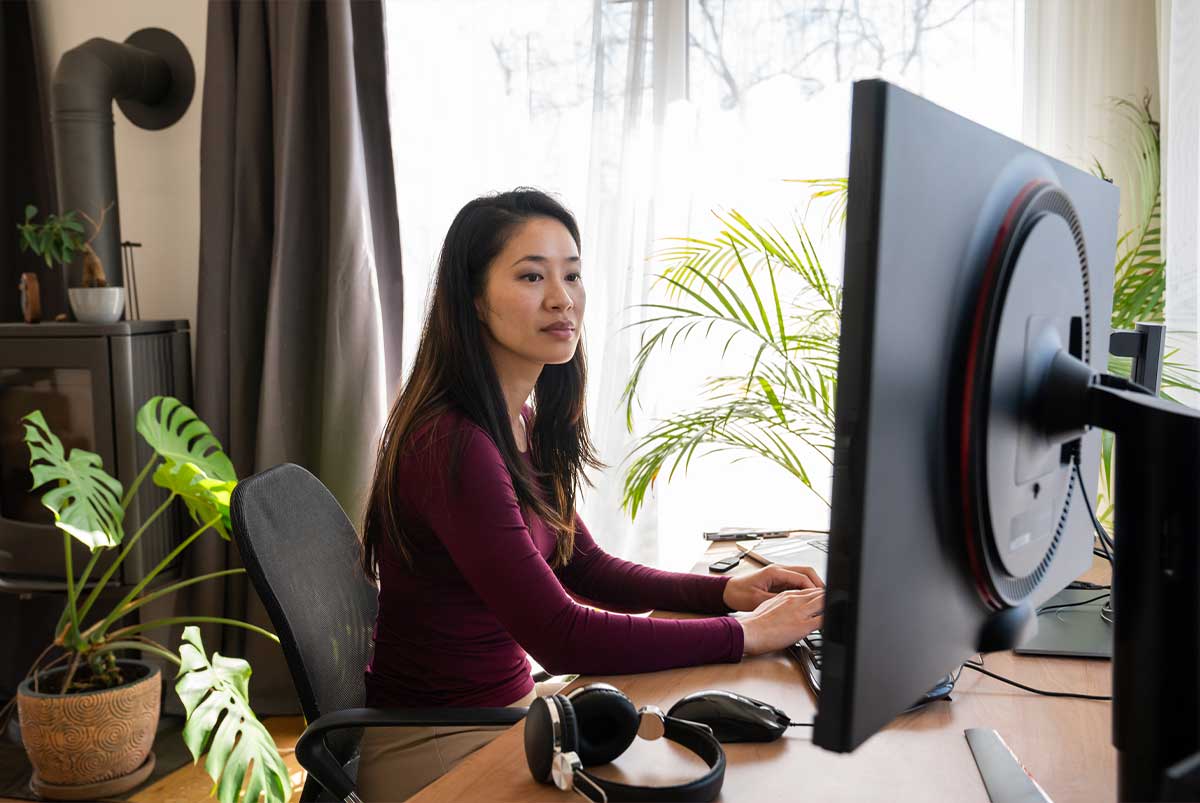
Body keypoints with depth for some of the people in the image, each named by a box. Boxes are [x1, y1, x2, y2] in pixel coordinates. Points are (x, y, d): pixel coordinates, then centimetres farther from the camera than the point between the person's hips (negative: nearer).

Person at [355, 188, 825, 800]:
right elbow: (559, 637, -28)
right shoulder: (452, 446, -26)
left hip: (508, 700, 8)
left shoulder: (523, 423, 4)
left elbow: (584, 569, 10)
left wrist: (727, 590, -3)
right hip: (428, 743, -8)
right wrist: (743, 634, -21)